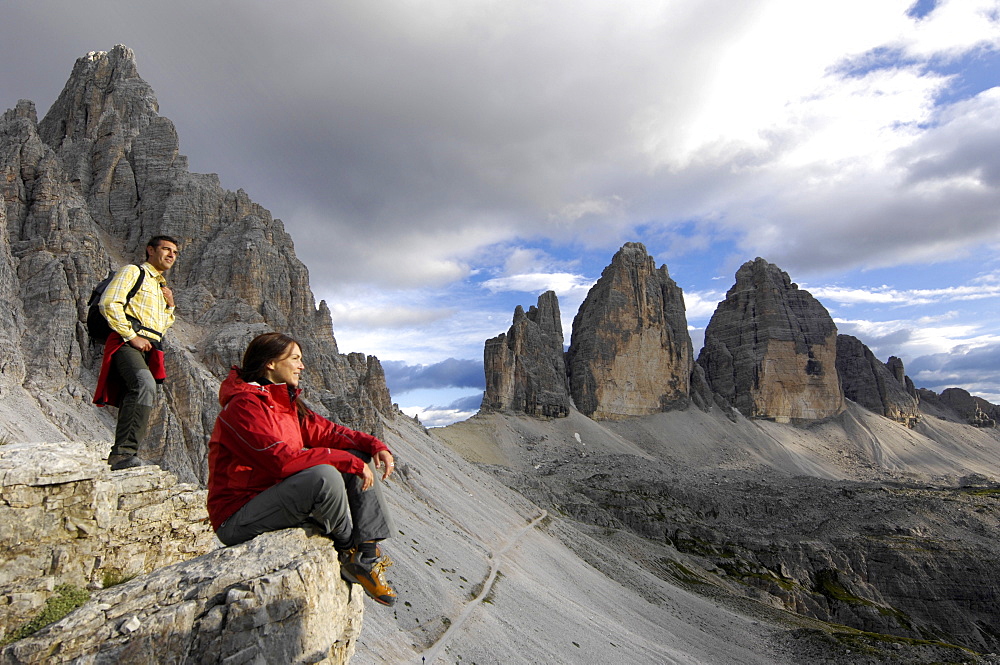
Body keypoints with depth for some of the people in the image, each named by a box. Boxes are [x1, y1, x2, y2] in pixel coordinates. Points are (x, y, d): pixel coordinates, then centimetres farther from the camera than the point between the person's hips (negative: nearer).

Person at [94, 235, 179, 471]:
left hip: (150, 349, 8)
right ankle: (125, 451, -33)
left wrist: (169, 306, 14)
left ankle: (119, 456, 13)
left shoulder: (162, 286, 30)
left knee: (134, 401, 5)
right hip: (127, 343, -8)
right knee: (144, 385, -31)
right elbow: (109, 303, -8)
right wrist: (131, 336, -14)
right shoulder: (132, 272, 7)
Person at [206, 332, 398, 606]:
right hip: (239, 519, -9)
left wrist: (375, 445, -7)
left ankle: (367, 556, -9)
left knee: (357, 458, -1)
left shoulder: (287, 403, 10)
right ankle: (350, 554, -6)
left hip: (278, 499, 9)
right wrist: (348, 460, -25)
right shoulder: (244, 406, -18)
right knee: (325, 475, -34)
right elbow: (283, 459, -28)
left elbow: (324, 431, 9)